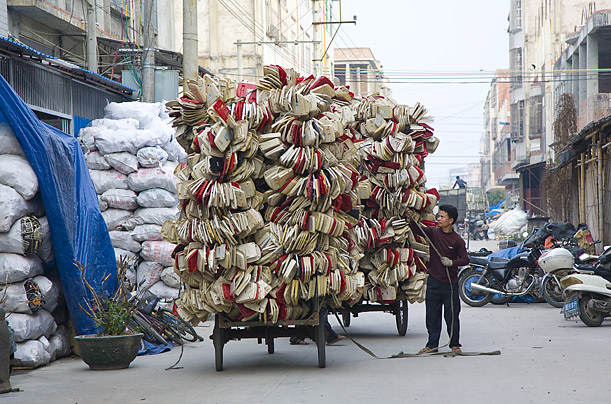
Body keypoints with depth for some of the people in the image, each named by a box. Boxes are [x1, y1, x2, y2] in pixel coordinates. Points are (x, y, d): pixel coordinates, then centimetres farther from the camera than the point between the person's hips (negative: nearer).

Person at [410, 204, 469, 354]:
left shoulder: (457, 240, -5)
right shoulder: (433, 232, 1)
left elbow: (465, 259, -3)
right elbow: (418, 230, -11)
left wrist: (452, 262, -20)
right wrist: (411, 219, -29)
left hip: (450, 283, -2)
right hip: (434, 281, 2)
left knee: (452, 315, 4)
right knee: (432, 315, 7)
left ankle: (455, 344, 17)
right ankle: (432, 344, 17)